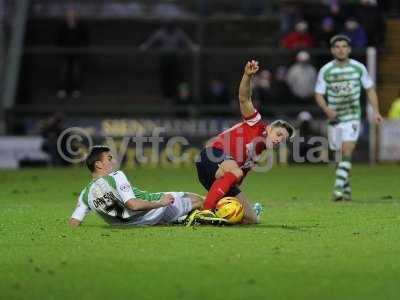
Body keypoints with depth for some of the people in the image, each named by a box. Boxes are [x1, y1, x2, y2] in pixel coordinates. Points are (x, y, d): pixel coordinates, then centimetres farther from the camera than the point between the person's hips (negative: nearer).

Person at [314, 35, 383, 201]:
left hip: (353, 118, -2)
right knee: (341, 154, 9)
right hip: (334, 118, 2)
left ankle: (338, 188, -23)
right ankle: (347, 189, 26)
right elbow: (319, 94, 1)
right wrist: (326, 109, -18)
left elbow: (370, 89, 8)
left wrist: (376, 111, -1)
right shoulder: (325, 71, -2)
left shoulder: (359, 68, -1)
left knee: (347, 152, -18)